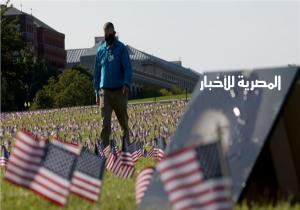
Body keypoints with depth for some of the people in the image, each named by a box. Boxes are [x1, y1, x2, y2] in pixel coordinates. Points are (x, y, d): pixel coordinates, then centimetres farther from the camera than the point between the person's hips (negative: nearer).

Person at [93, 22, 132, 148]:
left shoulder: (121, 48, 1)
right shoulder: (101, 50, 11)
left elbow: (127, 68, -7)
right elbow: (97, 71, 16)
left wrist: (126, 83, -24)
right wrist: (97, 92, 12)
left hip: (119, 91, -1)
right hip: (105, 91, 1)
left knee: (123, 121, 10)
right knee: (105, 123, -9)